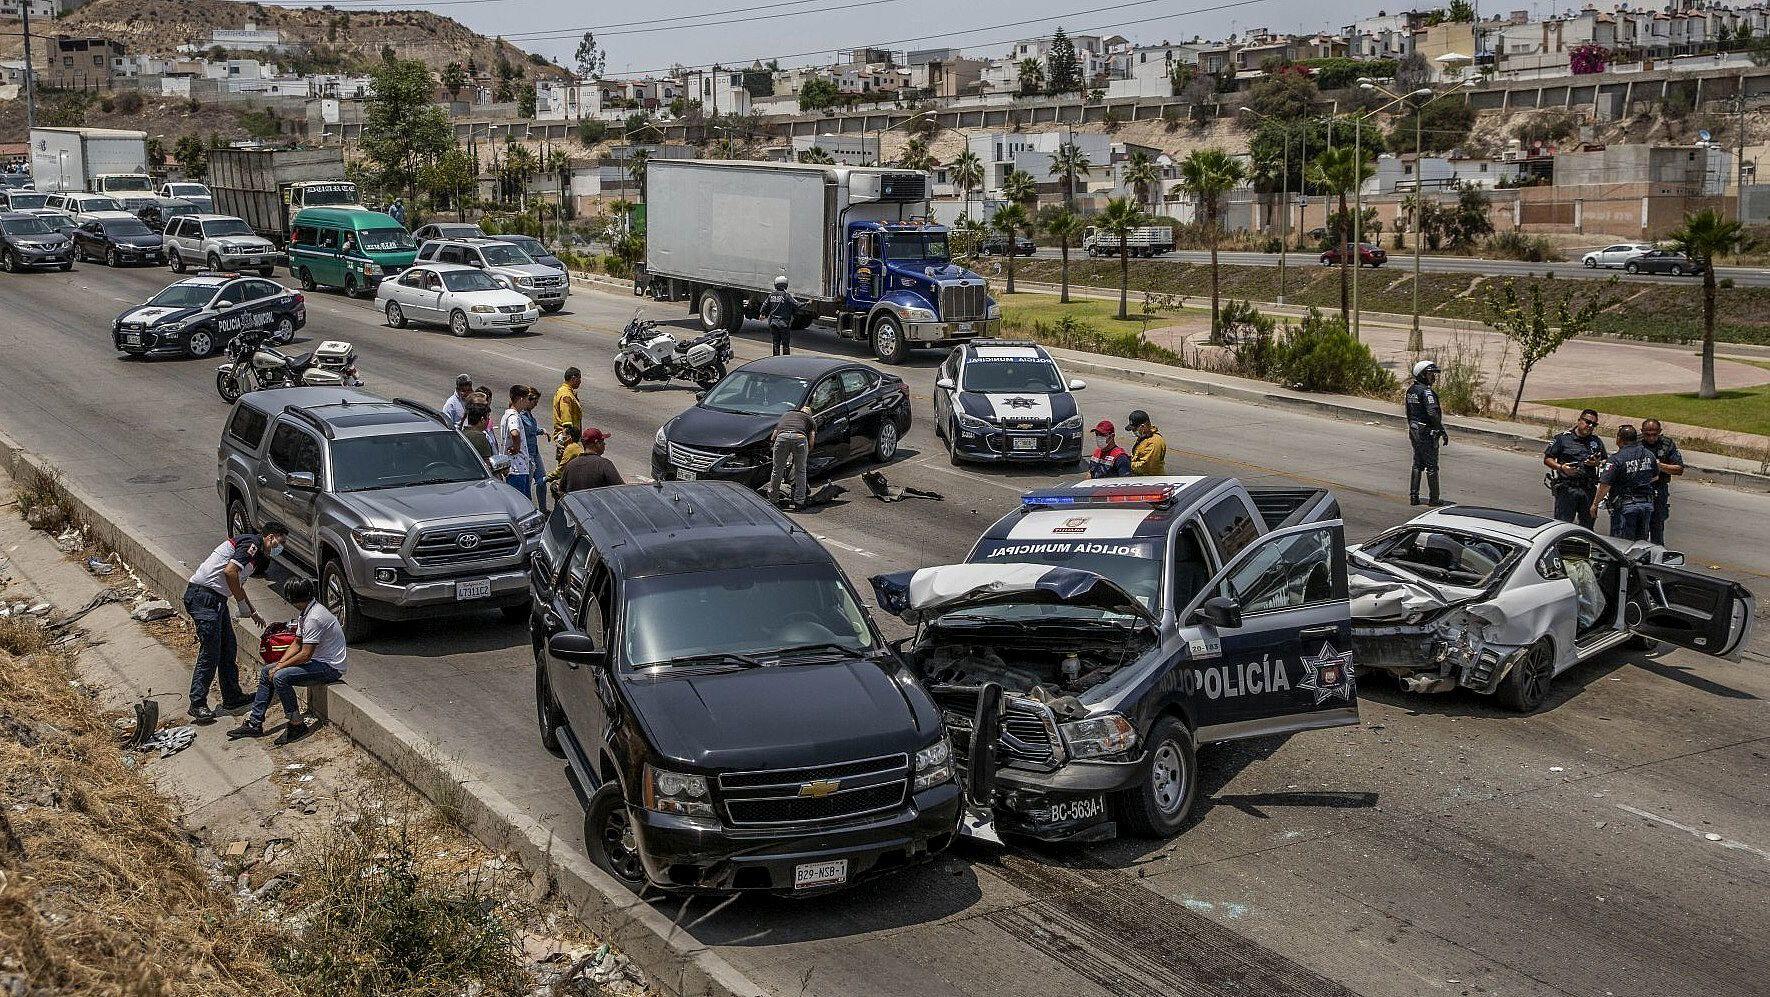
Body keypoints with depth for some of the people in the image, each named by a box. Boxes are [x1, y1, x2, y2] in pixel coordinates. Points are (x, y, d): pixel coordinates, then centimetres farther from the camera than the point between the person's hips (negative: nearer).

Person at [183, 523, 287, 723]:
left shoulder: (257, 555, 21)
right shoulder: (252, 542, -9)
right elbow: (230, 571, -22)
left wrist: (253, 613, 42)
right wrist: (242, 603, -11)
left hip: (215, 599, 10)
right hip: (204, 596, -10)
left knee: (228, 648, 15)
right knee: (210, 652, -9)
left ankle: (232, 696, 23)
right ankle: (198, 704, -5)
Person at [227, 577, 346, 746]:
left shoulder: (314, 618, -24)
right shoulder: (306, 613, 9)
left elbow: (305, 655, -24)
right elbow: (297, 644, 14)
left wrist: (279, 667, -13)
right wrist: (280, 662, 0)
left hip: (330, 667, -11)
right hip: (317, 660, 11)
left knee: (280, 677, -26)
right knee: (267, 671, 9)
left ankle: (297, 726, -15)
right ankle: (254, 723, 12)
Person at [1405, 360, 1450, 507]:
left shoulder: (1411, 390, 10)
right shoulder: (1426, 391, -18)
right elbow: (1433, 413, -25)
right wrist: (1443, 432, -20)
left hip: (1414, 431, 9)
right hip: (1427, 432, -9)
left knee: (1417, 464, 14)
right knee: (1431, 466, -2)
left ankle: (1413, 497, 15)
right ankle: (1434, 499, 2)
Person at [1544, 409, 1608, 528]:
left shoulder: (1597, 442, 16)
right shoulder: (1562, 438, 3)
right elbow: (1547, 459, 2)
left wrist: (1597, 463, -1)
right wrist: (1562, 467, -16)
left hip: (1589, 490, 4)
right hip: (1567, 488, -4)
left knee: (1588, 525, 6)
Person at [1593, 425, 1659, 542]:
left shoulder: (1617, 459, -15)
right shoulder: (1649, 455, 5)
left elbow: (1605, 485, -17)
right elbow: (1655, 477, 19)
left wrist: (1595, 504, -8)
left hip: (1625, 506, -6)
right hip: (1647, 504, 6)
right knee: (1641, 541, 16)